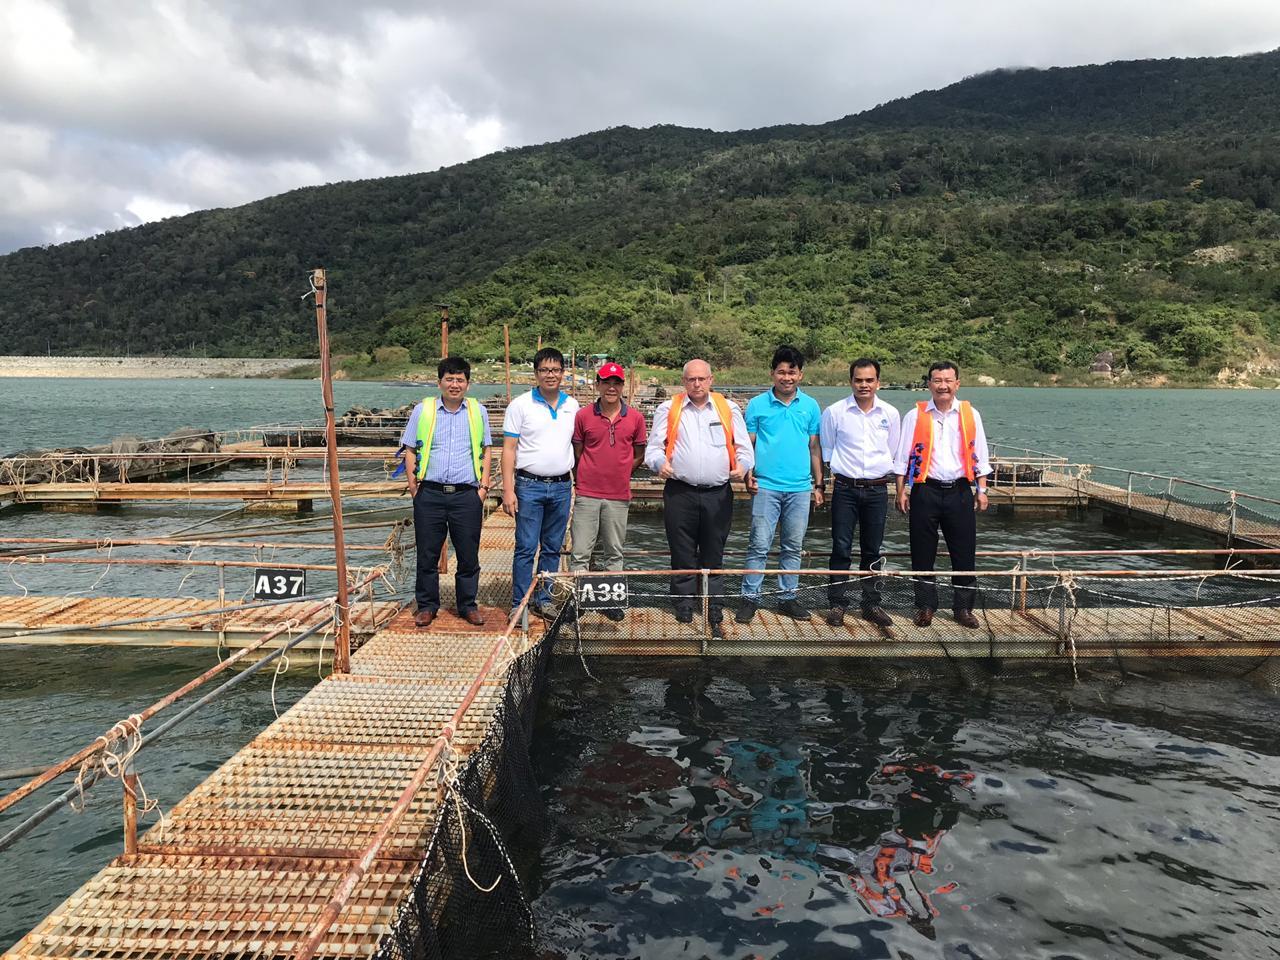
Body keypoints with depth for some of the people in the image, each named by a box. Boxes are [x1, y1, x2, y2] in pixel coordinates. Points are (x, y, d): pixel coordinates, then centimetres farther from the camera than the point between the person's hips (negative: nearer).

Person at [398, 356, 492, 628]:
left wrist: (484, 486, 3)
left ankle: (467, 605, 20)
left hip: (467, 495, 0)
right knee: (427, 554, 5)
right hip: (430, 494, 0)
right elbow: (409, 450, 9)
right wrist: (412, 484, -1)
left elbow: (485, 450, 12)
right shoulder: (422, 410, 6)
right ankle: (427, 606, 19)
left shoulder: (478, 411, 9)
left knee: (469, 555, 6)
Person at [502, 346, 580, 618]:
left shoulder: (572, 406, 9)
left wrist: (579, 481, 7)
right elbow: (509, 448, -4)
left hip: (562, 486, 4)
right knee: (526, 548, -3)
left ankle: (542, 599, 21)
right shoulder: (520, 405, -2)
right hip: (529, 485, -4)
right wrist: (508, 490, -11)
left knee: (553, 548, 10)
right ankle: (519, 604, 5)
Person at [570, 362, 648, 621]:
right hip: (587, 494, -1)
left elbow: (639, 455, 12)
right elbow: (576, 454, 7)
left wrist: (618, 473, 7)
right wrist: (587, 478, 7)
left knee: (614, 553, 11)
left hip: (619, 496, 1)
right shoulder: (583, 416, 0)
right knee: (580, 552, 1)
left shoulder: (635, 417, 3)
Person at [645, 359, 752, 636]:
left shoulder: (729, 409, 11)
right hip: (680, 493, -1)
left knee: (714, 556, 6)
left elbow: (744, 448, 10)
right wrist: (660, 463, -18)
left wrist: (742, 465, -12)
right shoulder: (668, 409, 7)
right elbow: (654, 447, 4)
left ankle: (714, 615, 13)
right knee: (683, 555, 3)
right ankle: (684, 610, 13)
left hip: (718, 494, 1)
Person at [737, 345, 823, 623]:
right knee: (759, 545, -2)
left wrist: (818, 484, 9)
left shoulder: (811, 406, 7)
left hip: (800, 488, 3)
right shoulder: (757, 405, 2)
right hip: (766, 486, -2)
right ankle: (750, 598, 6)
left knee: (793, 547, 10)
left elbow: (814, 447, 11)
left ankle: (787, 597, 20)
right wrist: (747, 474, -11)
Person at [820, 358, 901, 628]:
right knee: (841, 548, -2)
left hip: (877, 489, 2)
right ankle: (837, 604, 7)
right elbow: (827, 450, 7)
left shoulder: (890, 414, 5)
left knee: (873, 551, 9)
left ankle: (871, 605, 18)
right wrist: (836, 475, 8)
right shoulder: (834, 412, -2)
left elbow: (892, 453, 16)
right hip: (845, 489, -2)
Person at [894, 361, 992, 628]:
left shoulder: (970, 415, 7)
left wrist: (981, 490, 6)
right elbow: (903, 457, 3)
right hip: (925, 491, -1)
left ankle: (963, 607, 17)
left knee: (964, 553, 4)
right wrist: (902, 491, -1)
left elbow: (979, 456, 11)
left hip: (960, 491, 1)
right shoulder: (915, 415, 1)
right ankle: (925, 606, 18)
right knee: (923, 553, 5)